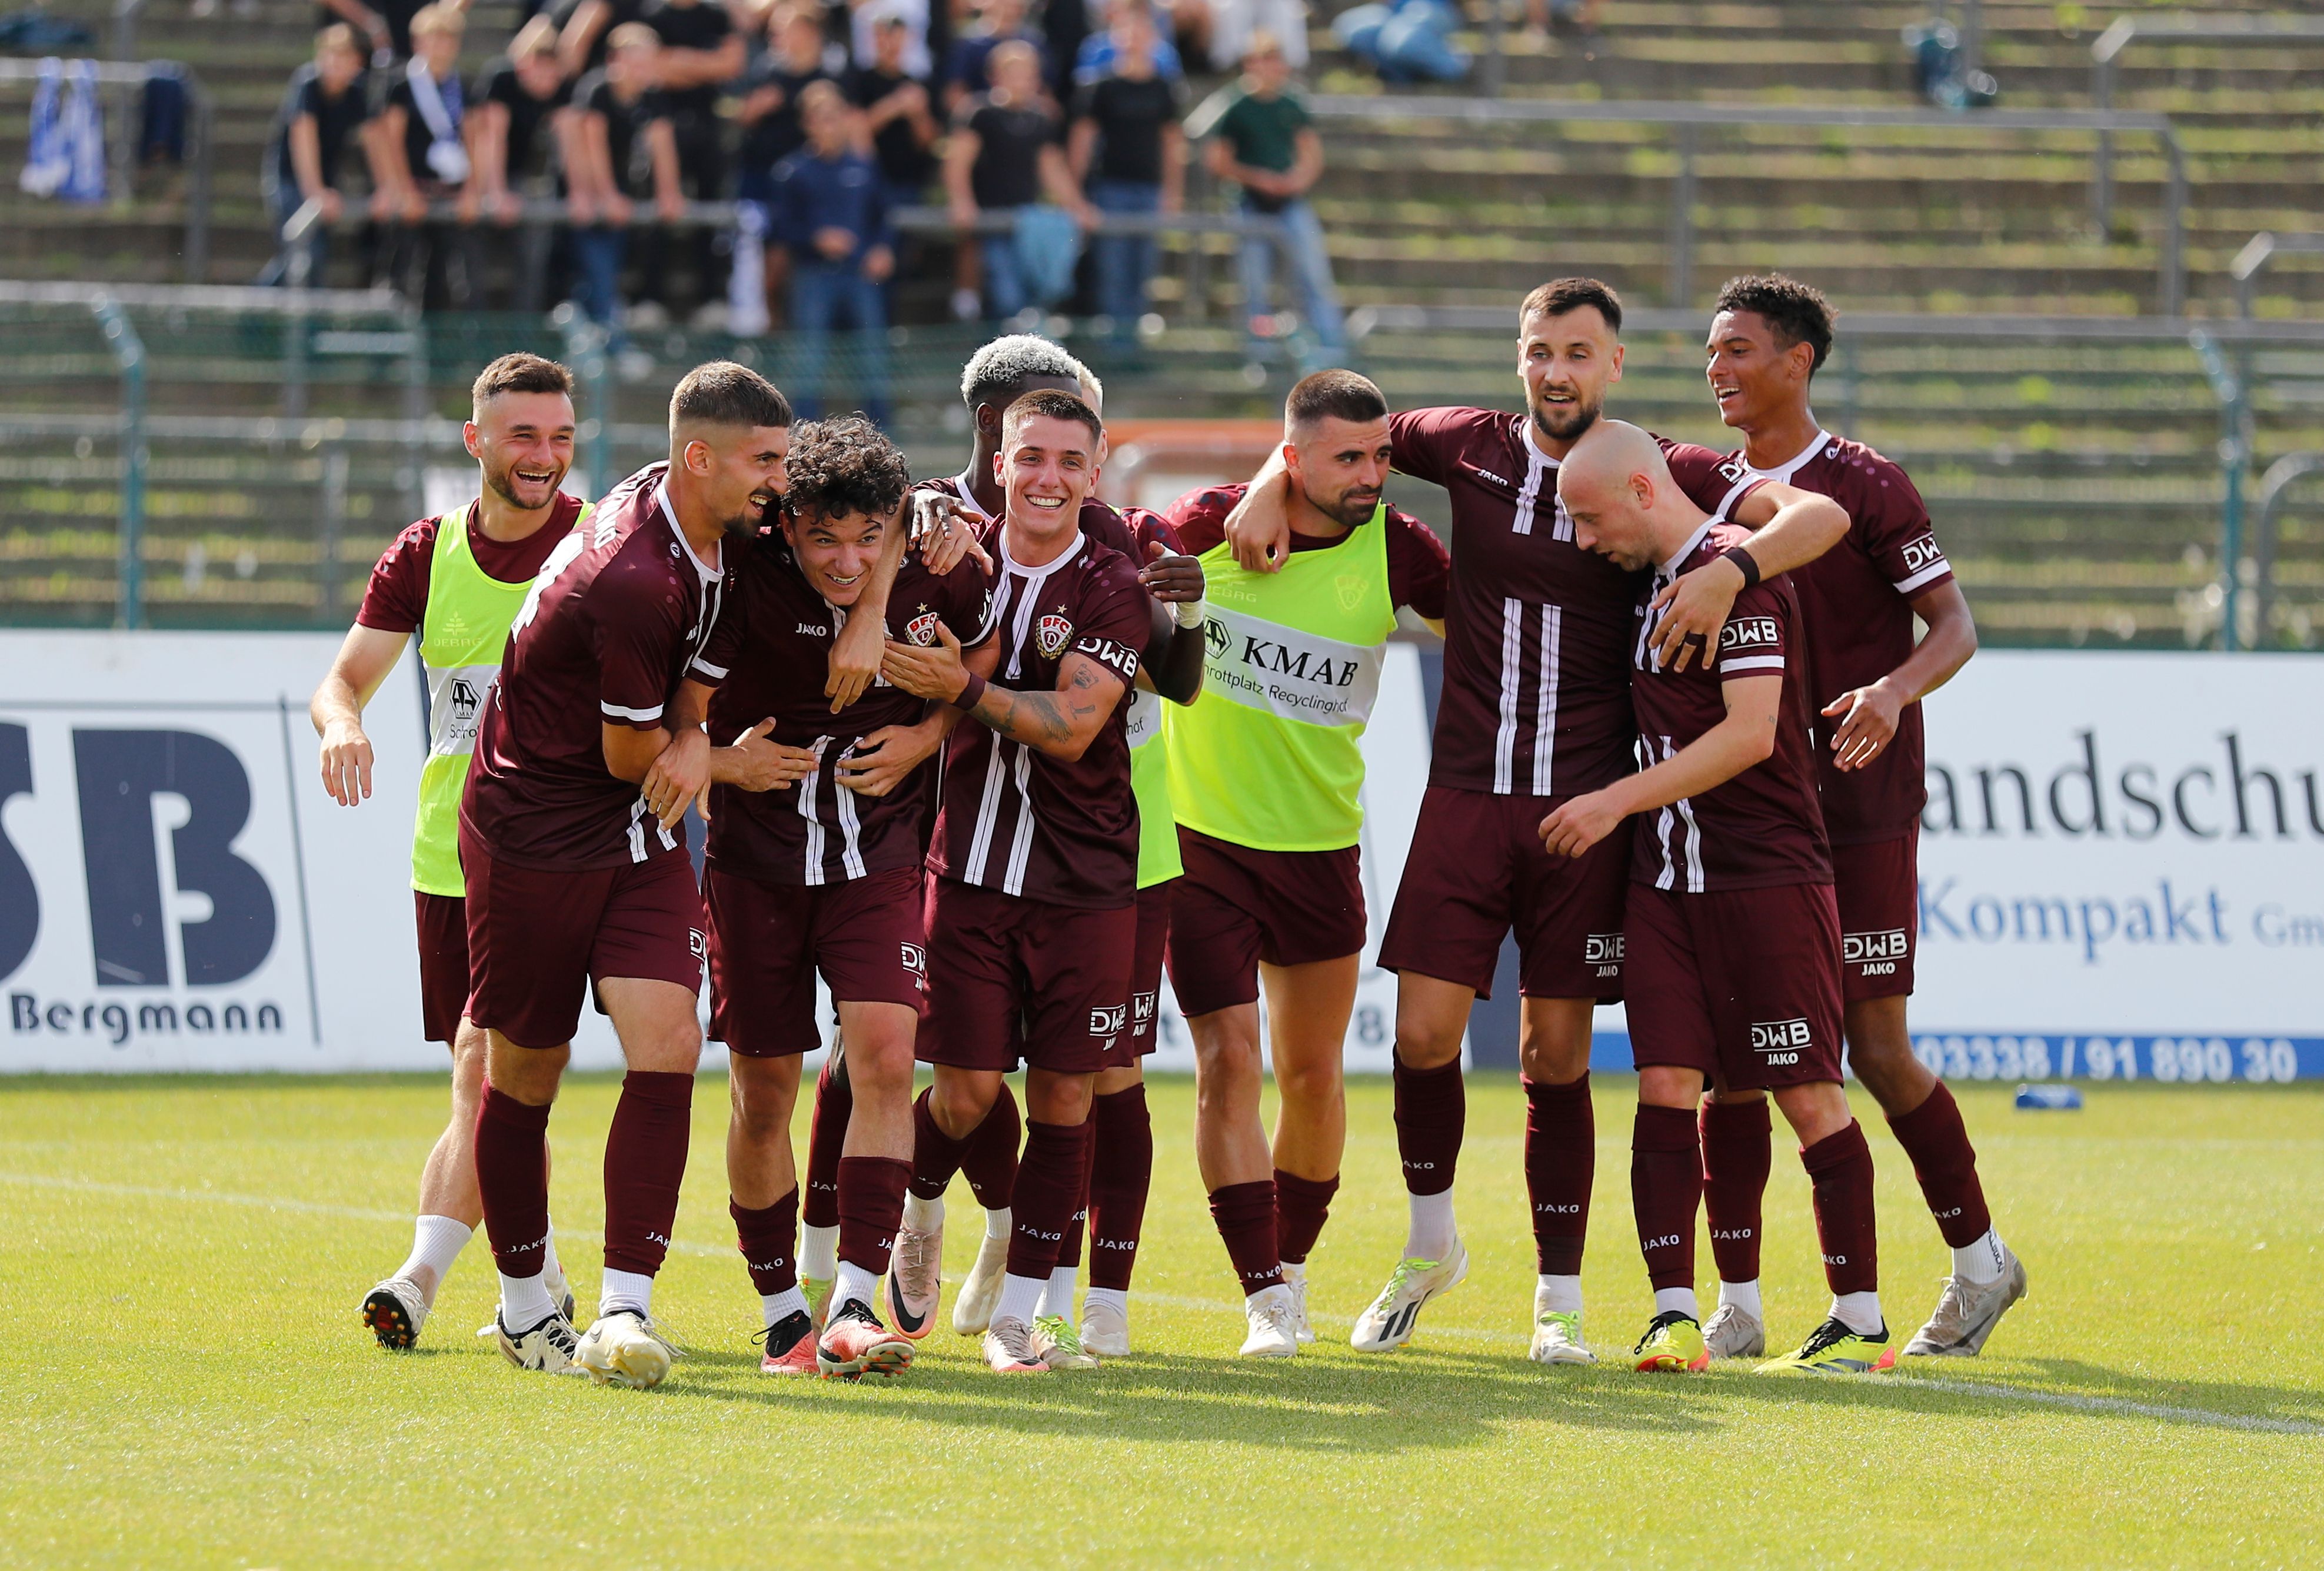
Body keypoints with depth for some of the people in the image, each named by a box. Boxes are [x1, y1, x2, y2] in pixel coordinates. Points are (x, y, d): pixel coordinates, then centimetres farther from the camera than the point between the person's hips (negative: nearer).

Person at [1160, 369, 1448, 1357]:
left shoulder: (1393, 549, -5)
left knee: (1313, 1072, 8)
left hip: (1320, 843, 2)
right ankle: (1266, 1298, -10)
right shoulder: (1212, 527, -7)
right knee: (1227, 1061, -11)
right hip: (1198, 835, -2)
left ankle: (1291, 1264, 30)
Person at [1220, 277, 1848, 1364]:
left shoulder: (1657, 474, -1)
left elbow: (1819, 515, -9)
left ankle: (1560, 1296, 12)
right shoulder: (1470, 448, 5)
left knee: (1557, 1055, 2)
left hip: (1587, 804, -1)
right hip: (1467, 794, 1)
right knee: (1424, 1031, -5)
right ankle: (1429, 1243, 19)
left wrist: (1732, 565, -26)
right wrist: (1270, 486, 1)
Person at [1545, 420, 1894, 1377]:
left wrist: (1619, 801, -16)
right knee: (1665, 1085, -3)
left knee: (1809, 1094, -3)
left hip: (1767, 876, -8)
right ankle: (1674, 1315, -3)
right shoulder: (1652, 580, 14)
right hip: (1666, 883, 8)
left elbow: (1751, 733, -19)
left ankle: (1860, 1323, 3)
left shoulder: (1735, 571, -12)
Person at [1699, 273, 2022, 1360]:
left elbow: (1955, 626, -6)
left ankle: (1978, 1261, 15)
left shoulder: (1864, 485, -6)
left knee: (1877, 1052, -4)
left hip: (1860, 816, -5)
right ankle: (1735, 1306, 1)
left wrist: (1894, 691, -25)